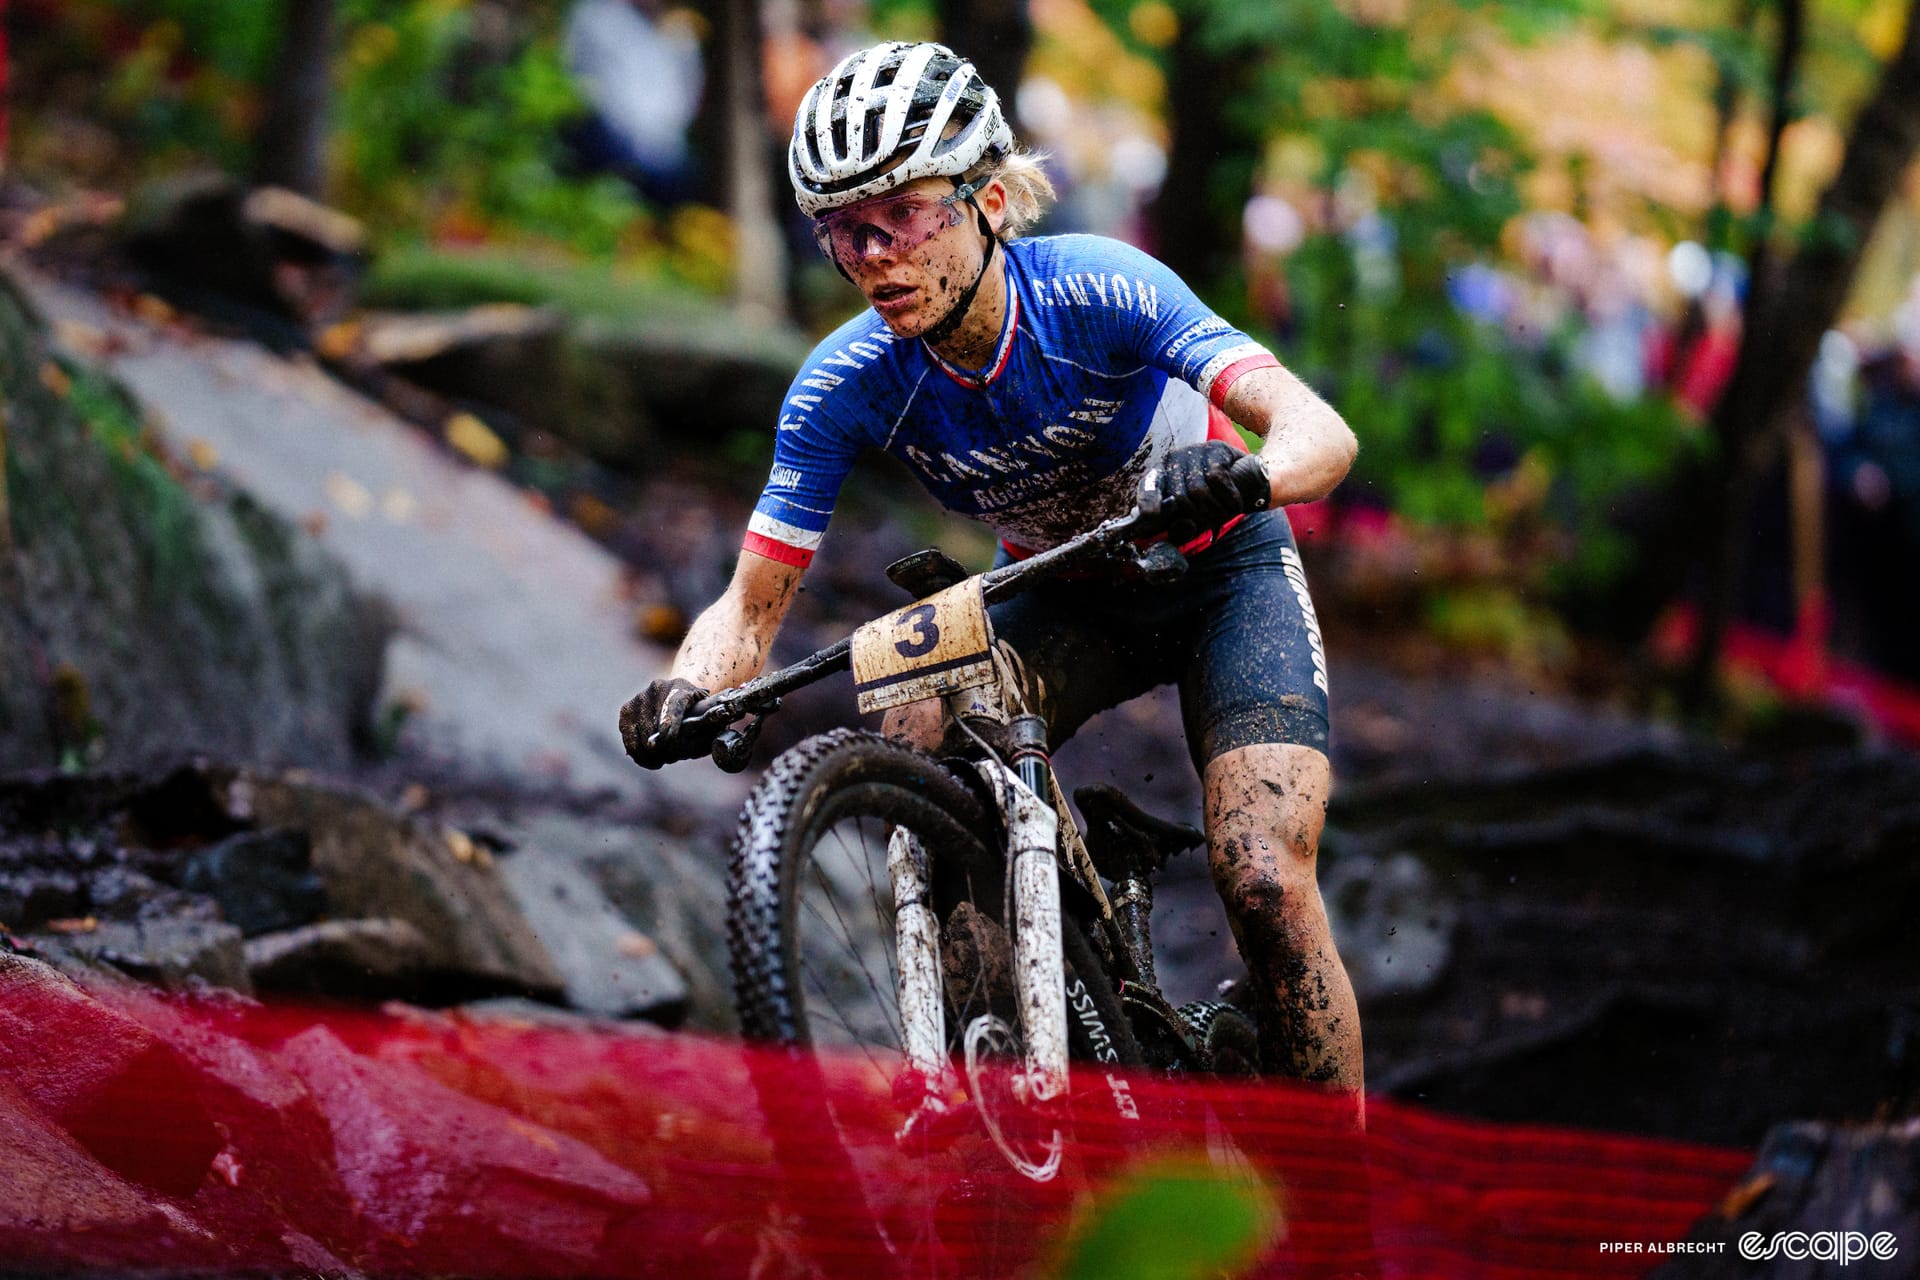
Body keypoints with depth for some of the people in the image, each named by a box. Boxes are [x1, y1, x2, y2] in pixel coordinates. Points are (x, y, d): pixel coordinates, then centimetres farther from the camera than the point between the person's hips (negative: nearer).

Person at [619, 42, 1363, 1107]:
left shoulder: (1095, 291, -30)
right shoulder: (847, 384, -21)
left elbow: (1322, 432, -39)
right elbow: (753, 604, -18)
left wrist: (1233, 476, -61)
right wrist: (686, 693, -40)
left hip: (1220, 570, -4)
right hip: (1067, 596, 4)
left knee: (1264, 882, -21)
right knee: (909, 751, -24)